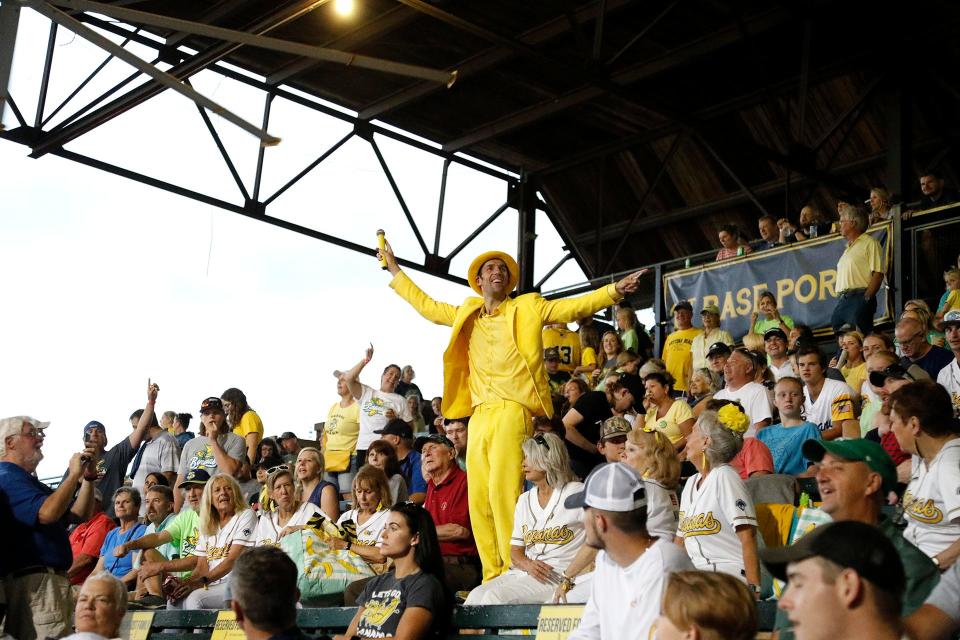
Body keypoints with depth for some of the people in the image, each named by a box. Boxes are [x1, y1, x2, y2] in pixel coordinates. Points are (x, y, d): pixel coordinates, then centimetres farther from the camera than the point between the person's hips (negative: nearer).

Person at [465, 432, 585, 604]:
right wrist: (527, 564, -8)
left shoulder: (577, 492, -1)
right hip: (523, 572, 6)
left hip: (557, 577, -6)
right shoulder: (524, 500, 18)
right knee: (477, 595, -20)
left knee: (496, 597, -27)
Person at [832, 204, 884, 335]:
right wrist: (841, 300, 13)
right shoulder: (848, 248, 26)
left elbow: (878, 274, -11)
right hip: (842, 300, 9)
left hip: (859, 298, -8)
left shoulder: (869, 243, -1)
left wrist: (866, 299, -17)